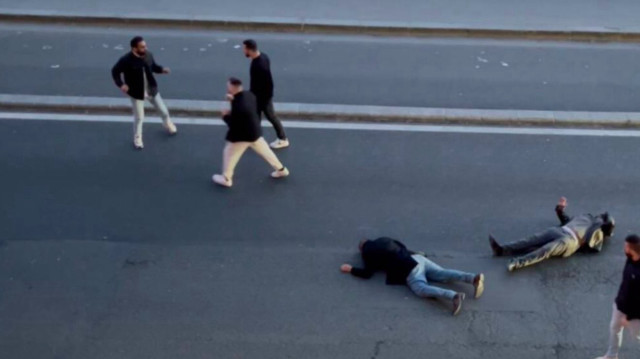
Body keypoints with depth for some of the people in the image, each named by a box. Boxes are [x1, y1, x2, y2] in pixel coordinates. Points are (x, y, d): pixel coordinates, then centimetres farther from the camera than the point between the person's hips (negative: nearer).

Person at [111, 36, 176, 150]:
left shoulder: (149, 55, -10)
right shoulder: (126, 60, -24)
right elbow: (115, 71, -10)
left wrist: (162, 69, -11)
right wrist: (121, 84, -22)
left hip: (152, 90, 4)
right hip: (137, 93, -4)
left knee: (163, 110, 18)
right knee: (139, 117, 5)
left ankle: (168, 125, 50)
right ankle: (137, 138, 29)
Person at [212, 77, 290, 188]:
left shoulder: (238, 106, -34)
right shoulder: (249, 95, -8)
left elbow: (233, 124, -25)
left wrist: (225, 116, -8)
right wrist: (233, 100, -3)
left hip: (242, 134, -8)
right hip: (255, 131, 8)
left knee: (229, 154, 12)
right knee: (264, 150, 24)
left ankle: (226, 178, 26)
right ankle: (281, 169, 35)